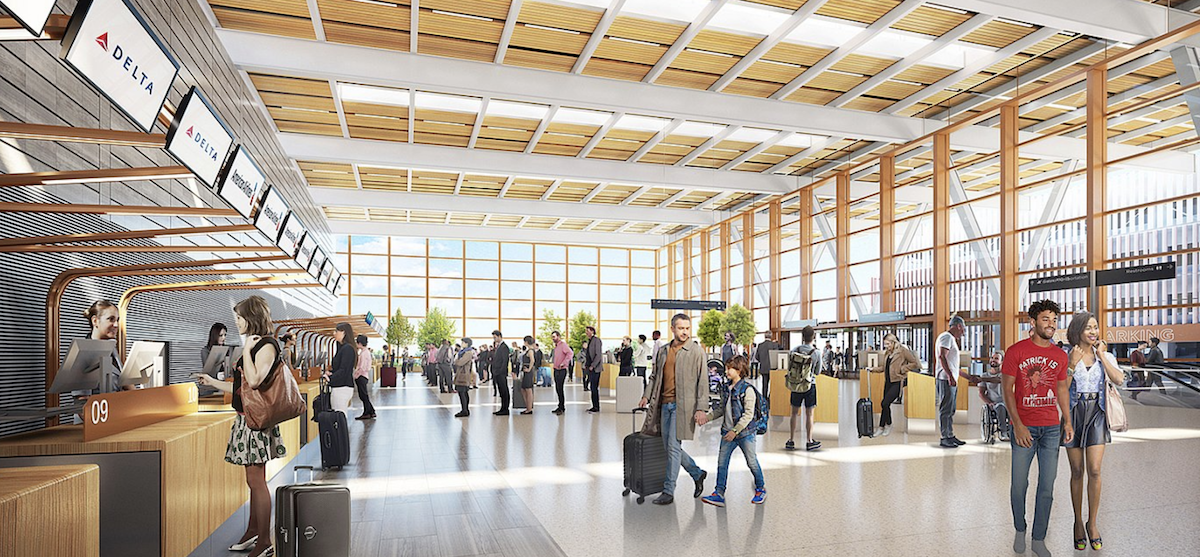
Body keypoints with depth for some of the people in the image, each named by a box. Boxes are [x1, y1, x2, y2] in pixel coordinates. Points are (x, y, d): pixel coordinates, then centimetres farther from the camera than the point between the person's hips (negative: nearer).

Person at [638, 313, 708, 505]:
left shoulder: (696, 351, -3)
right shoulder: (663, 351, 14)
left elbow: (702, 382, -6)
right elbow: (655, 376, 21)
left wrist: (701, 409, -13)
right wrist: (646, 396, 8)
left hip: (683, 405, -6)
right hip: (665, 404, 6)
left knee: (674, 447, -7)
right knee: (670, 448, 10)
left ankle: (669, 491, 3)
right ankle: (698, 473, 31)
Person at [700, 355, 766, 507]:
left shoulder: (747, 390, -14)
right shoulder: (727, 389, 8)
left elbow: (748, 415, -17)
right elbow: (722, 410, 18)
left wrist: (735, 431, -21)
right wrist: (707, 417, 6)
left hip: (745, 432, -6)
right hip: (728, 432, 6)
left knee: (752, 462, 8)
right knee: (722, 462, 0)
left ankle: (761, 489, 29)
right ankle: (719, 494, 1)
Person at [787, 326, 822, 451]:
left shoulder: (795, 350, -6)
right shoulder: (817, 353, -10)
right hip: (810, 385, -2)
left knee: (794, 413, 11)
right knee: (809, 414, 6)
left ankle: (791, 441, 15)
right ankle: (809, 442, 12)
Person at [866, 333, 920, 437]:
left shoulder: (903, 350, -8)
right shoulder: (887, 353, 14)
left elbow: (915, 364, -7)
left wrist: (902, 369, -12)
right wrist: (873, 369, 9)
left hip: (897, 382, -7)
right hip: (888, 381, 7)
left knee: (885, 403, -14)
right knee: (885, 404, 7)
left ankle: (888, 425, 6)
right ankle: (882, 428, 14)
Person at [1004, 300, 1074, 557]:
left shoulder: (1060, 355, 8)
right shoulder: (1016, 351, -6)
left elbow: (1062, 388, 18)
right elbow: (1006, 388, -7)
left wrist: (1067, 420, 8)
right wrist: (1018, 424, -13)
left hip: (1052, 428, 4)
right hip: (1024, 428, -4)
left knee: (1047, 487, 8)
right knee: (1019, 485, 3)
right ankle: (1019, 531, 25)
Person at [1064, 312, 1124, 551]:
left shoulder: (1105, 355, 6)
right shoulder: (1067, 356, -1)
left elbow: (1119, 379, -11)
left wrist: (1102, 356, -11)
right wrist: (1073, 364, -16)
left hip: (1097, 414, 1)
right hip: (1074, 413, -1)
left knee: (1094, 470, -6)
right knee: (1077, 472, 6)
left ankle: (1092, 523, 11)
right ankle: (1078, 522, 18)